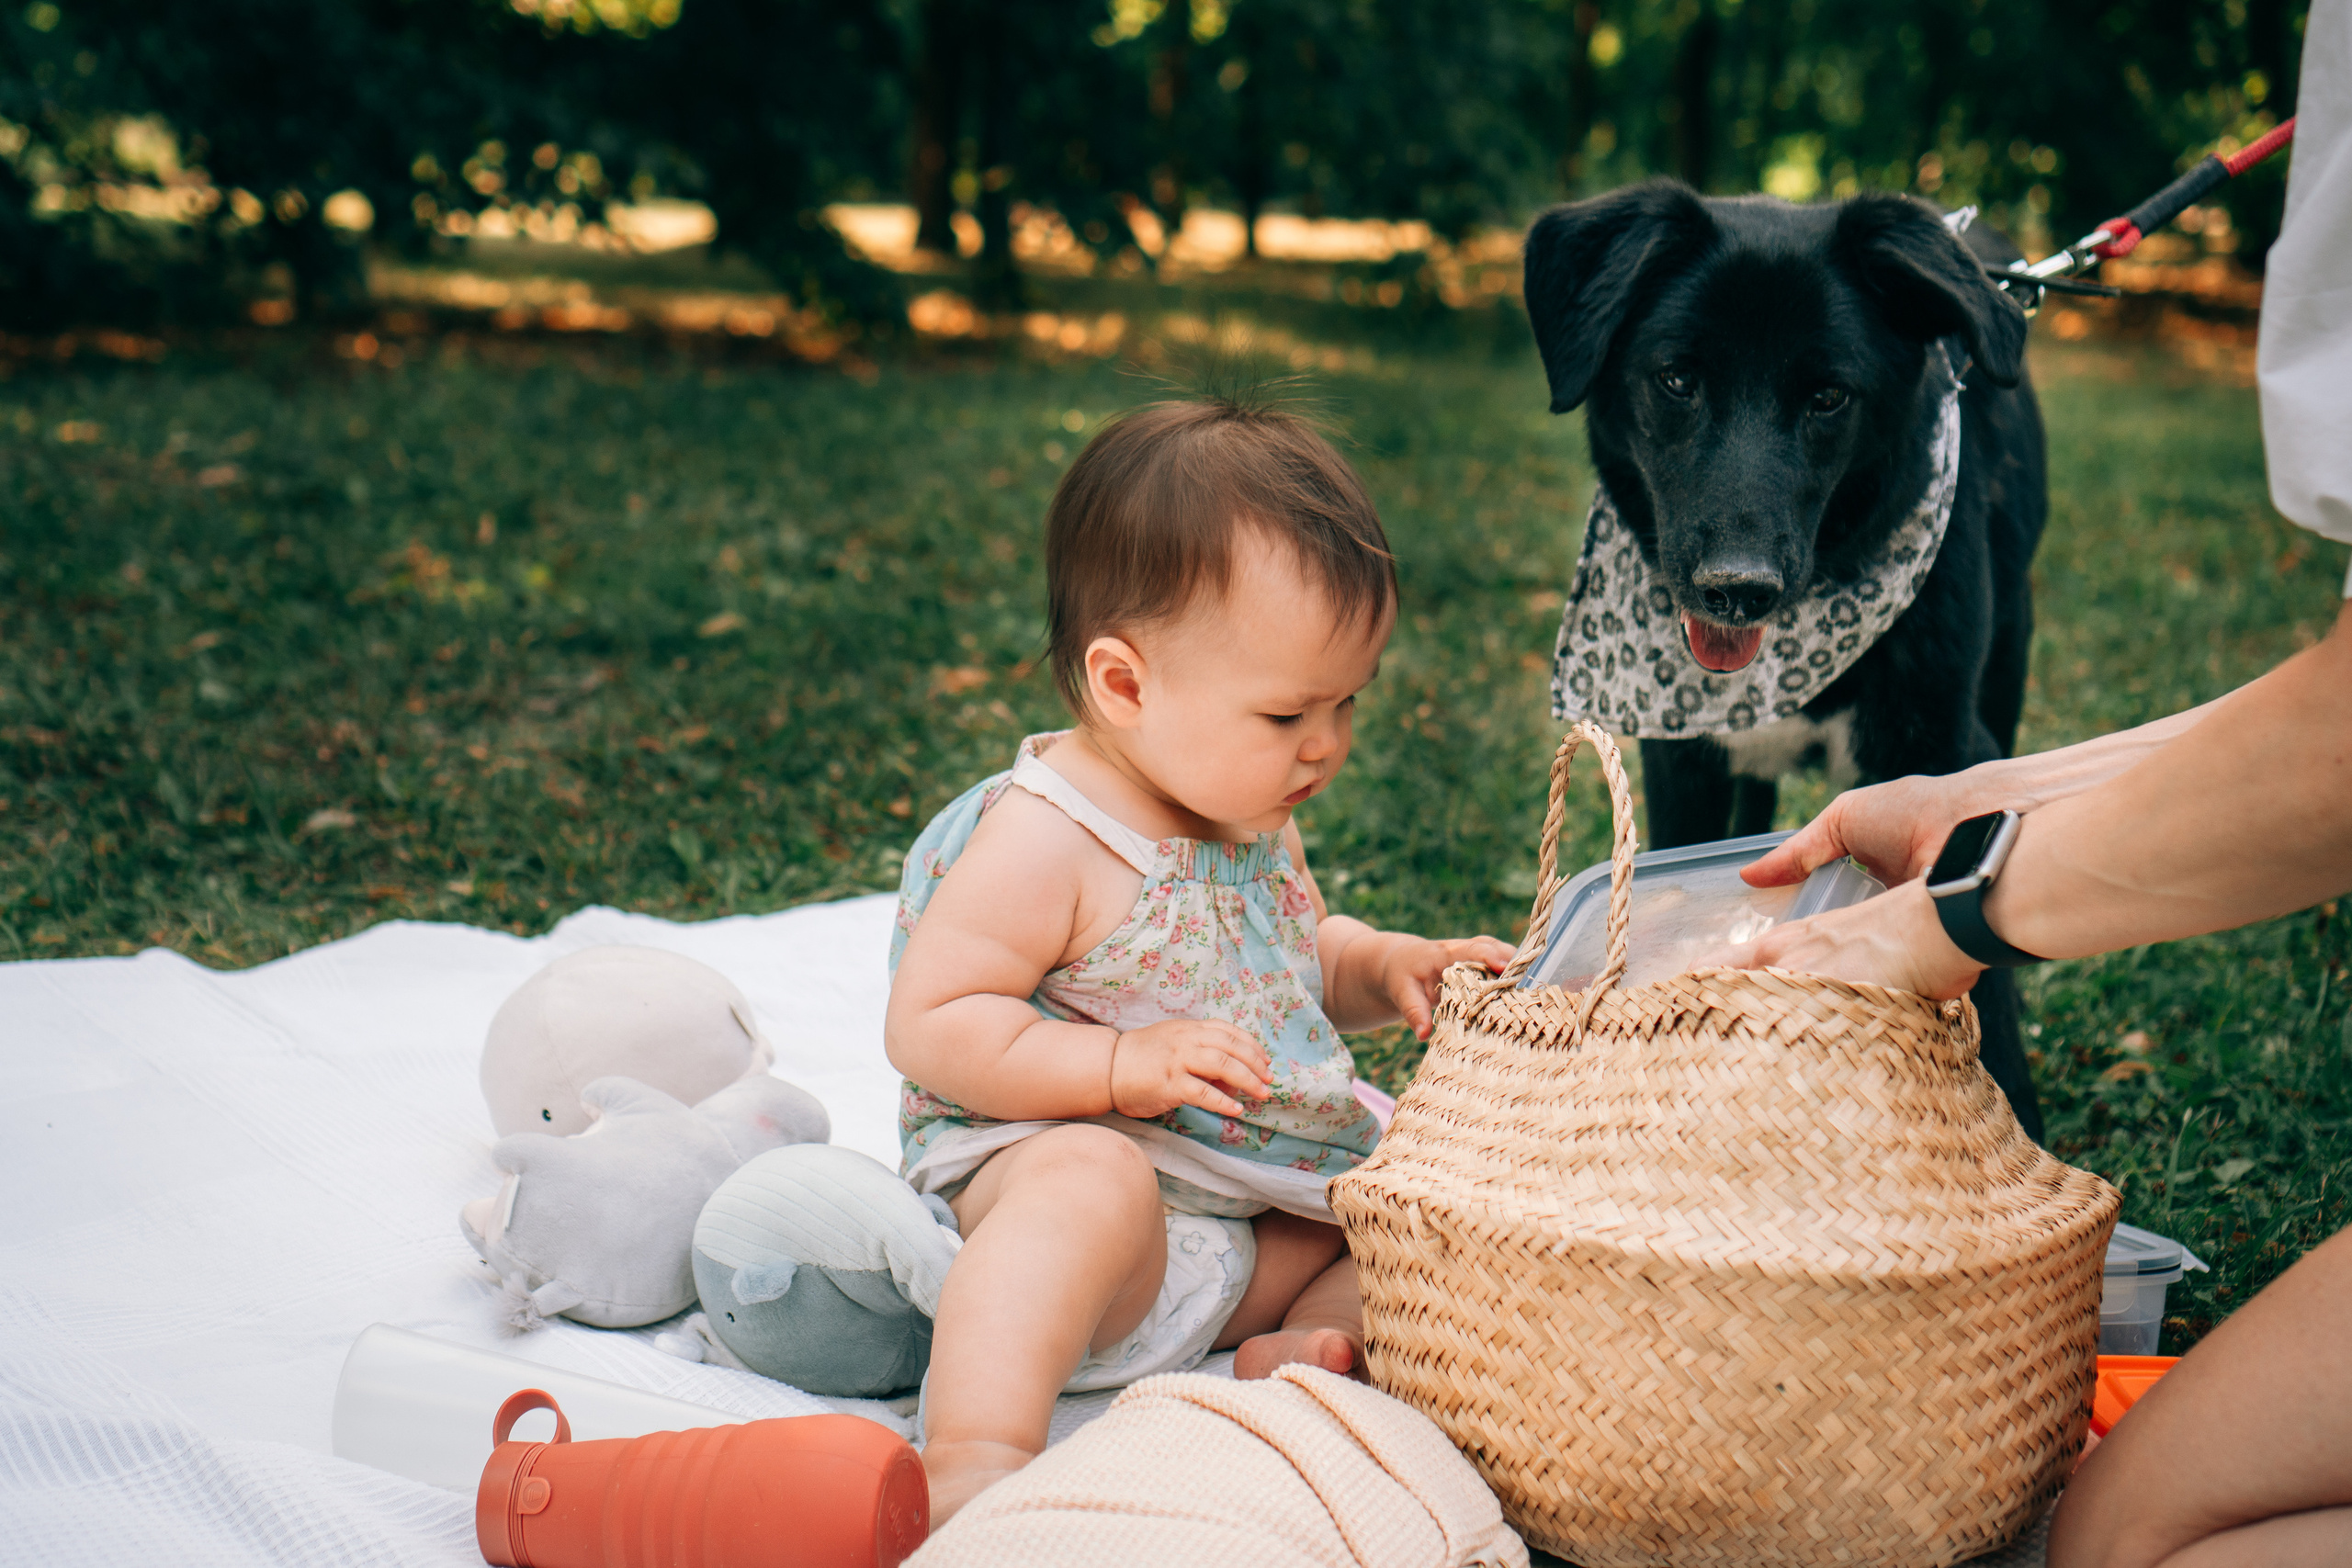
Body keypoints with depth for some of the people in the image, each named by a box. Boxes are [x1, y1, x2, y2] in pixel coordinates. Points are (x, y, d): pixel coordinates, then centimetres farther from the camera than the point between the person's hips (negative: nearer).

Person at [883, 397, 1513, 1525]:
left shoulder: (1252, 818, 10)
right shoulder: (1041, 840, -17)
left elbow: (1298, 960, 27)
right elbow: (929, 1027, -19)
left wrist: (1391, 969, 5)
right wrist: (1122, 1066, -27)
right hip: (1046, 1160, -8)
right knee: (1096, 1181, -41)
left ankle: (1307, 1352, -21)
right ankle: (973, 1460, -48)